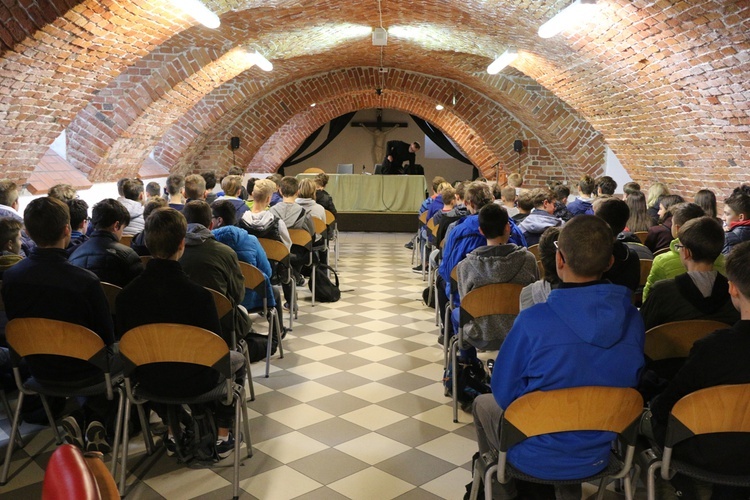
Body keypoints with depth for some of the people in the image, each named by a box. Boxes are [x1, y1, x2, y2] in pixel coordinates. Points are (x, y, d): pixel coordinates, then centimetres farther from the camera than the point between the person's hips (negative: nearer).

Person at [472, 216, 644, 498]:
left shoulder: (533, 321, -29)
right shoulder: (632, 319, -15)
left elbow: (504, 393, -15)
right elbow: (630, 385, 2)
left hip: (536, 460, -4)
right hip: (599, 456, 4)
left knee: (483, 403, 26)